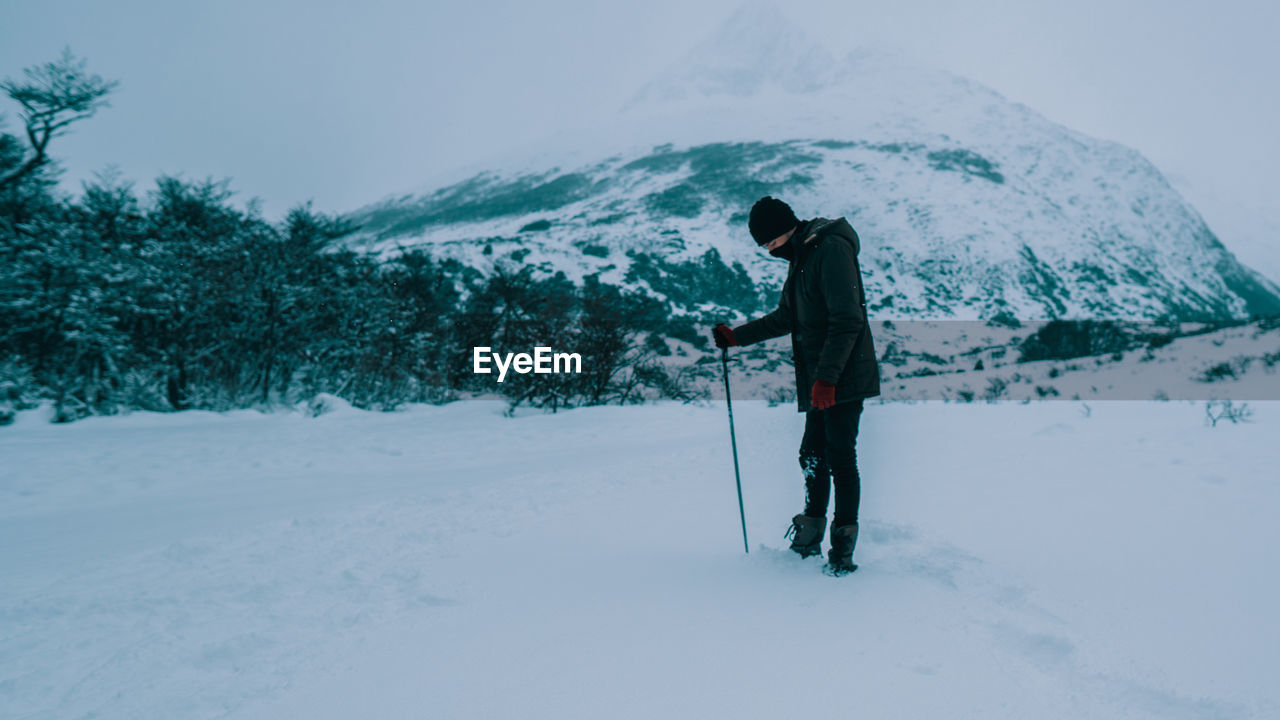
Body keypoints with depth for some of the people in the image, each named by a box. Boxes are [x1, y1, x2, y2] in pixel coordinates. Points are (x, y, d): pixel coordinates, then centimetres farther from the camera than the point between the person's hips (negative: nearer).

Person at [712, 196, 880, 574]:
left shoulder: (831, 249, -13)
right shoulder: (801, 257, 17)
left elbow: (847, 321, -21)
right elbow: (785, 318, 27)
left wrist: (827, 377, -25)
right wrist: (736, 336, 24)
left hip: (843, 380, -9)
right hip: (818, 382, 9)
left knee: (840, 458, -6)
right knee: (812, 455, 11)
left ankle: (843, 549, 1)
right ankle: (809, 539, 22)